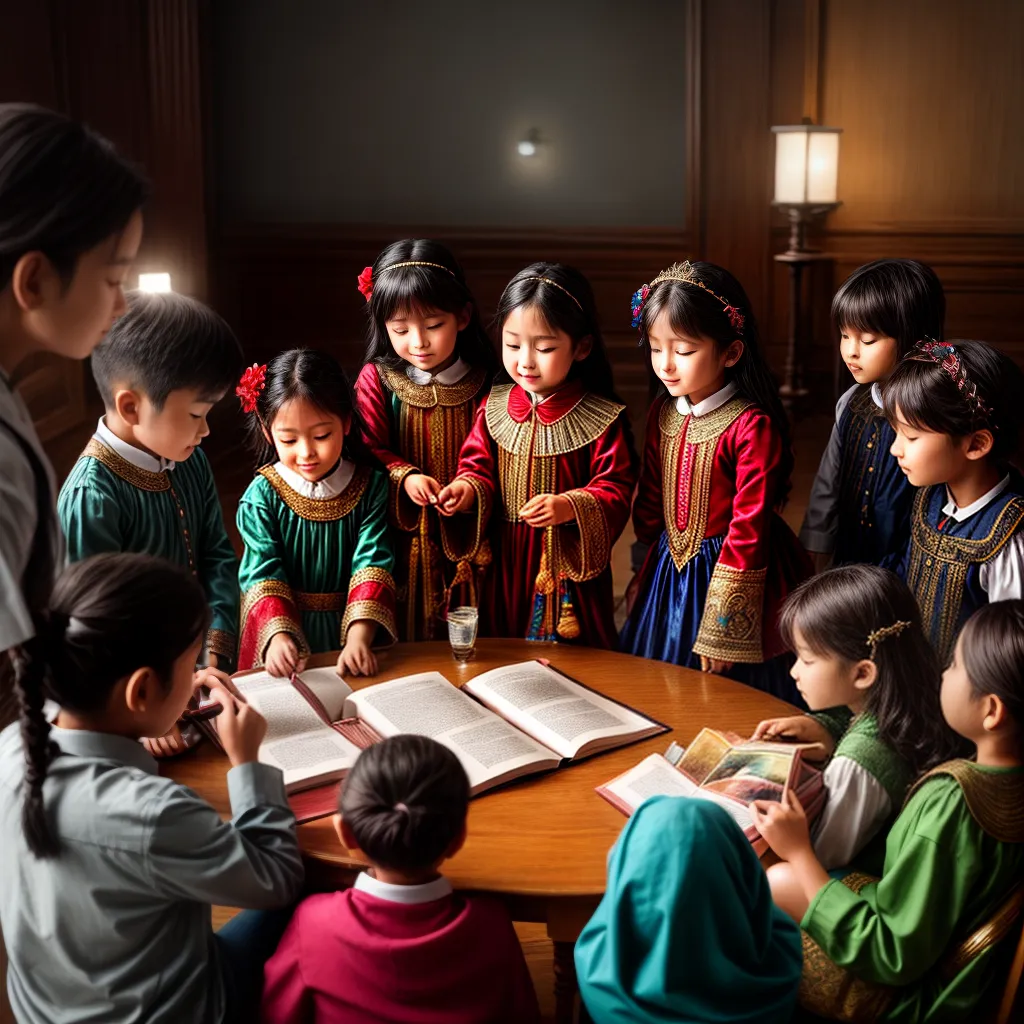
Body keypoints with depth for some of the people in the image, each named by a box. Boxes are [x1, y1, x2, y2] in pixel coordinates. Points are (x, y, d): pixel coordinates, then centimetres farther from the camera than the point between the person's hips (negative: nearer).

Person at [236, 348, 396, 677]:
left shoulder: (370, 487, -1)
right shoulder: (261, 496, -4)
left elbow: (373, 565, -9)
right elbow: (263, 576, -10)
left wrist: (359, 639, -22)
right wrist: (279, 636, -28)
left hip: (349, 630, 1)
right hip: (284, 633, -1)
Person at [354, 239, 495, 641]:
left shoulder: (483, 381, -6)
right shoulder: (376, 379, -6)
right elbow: (370, 449, -4)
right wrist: (403, 476, -22)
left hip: (467, 532, 0)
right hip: (405, 535, 0)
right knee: (407, 629, 12)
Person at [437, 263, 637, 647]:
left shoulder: (603, 420, -11)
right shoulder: (494, 407, 1)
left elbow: (615, 490, -11)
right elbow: (479, 464, 7)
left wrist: (569, 507, -28)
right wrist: (467, 488, -15)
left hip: (568, 562, -3)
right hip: (503, 562, 4)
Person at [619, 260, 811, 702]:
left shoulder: (751, 427, -21)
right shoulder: (663, 414, 1)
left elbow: (749, 529, -19)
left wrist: (721, 630, -17)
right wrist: (647, 575, 19)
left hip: (728, 576, -6)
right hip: (668, 574, 7)